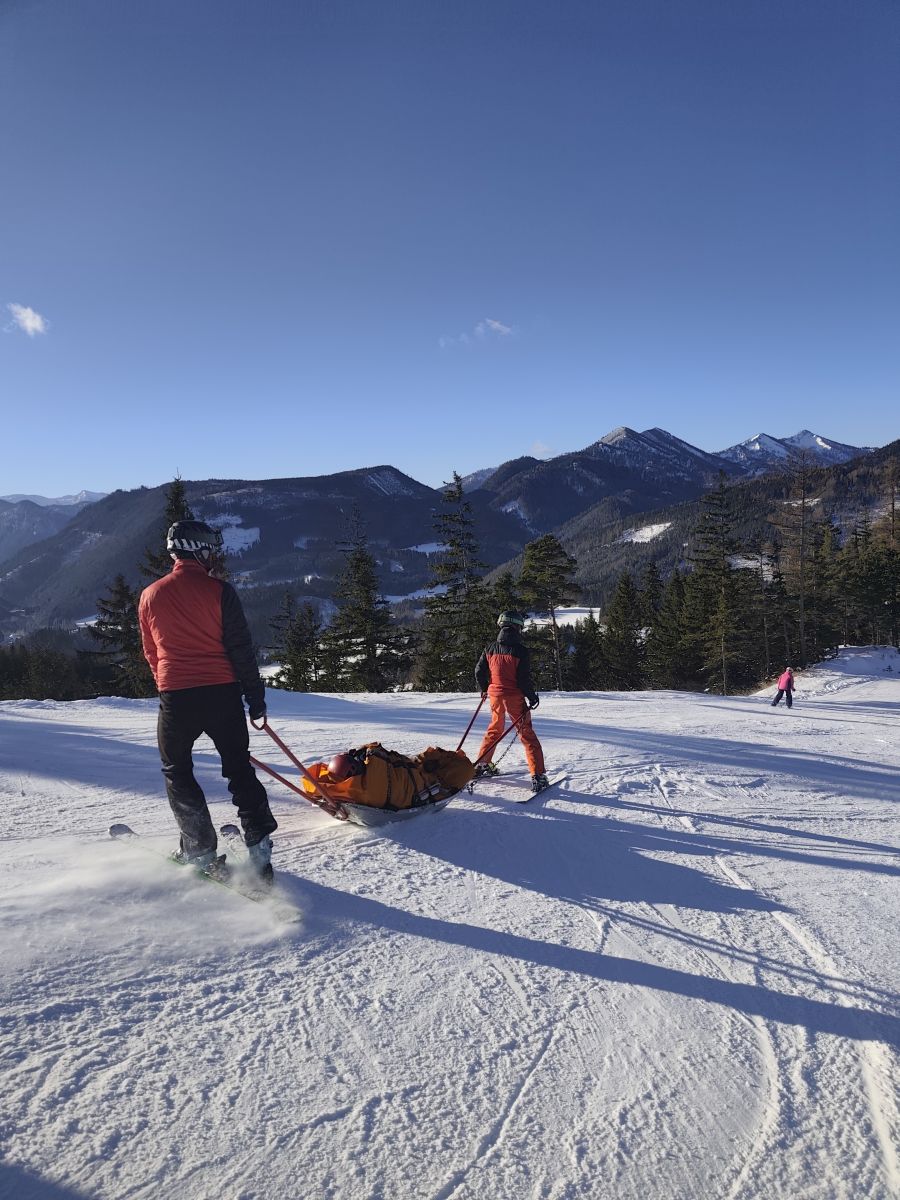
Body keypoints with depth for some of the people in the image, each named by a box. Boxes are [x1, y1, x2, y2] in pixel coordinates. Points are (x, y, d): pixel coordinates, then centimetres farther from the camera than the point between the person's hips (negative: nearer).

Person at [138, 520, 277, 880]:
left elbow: (150, 651, 15)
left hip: (175, 698, 1)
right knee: (239, 770, 12)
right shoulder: (219, 591, -6)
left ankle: (200, 851, 13)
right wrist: (256, 696, 0)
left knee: (178, 773, 17)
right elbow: (241, 648, -7)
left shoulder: (151, 595, 5)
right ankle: (259, 848, 8)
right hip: (223, 694, -1)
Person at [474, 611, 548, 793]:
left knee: (494, 729, 25)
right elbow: (524, 678, -15)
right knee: (527, 734, 0)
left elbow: (479, 672, 6)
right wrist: (532, 697, -1)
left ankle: (482, 764, 32)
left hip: (495, 695, 5)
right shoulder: (521, 651, -13)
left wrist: (485, 689, 23)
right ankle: (538, 776, -5)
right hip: (514, 697, -5)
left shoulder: (491, 648, 2)